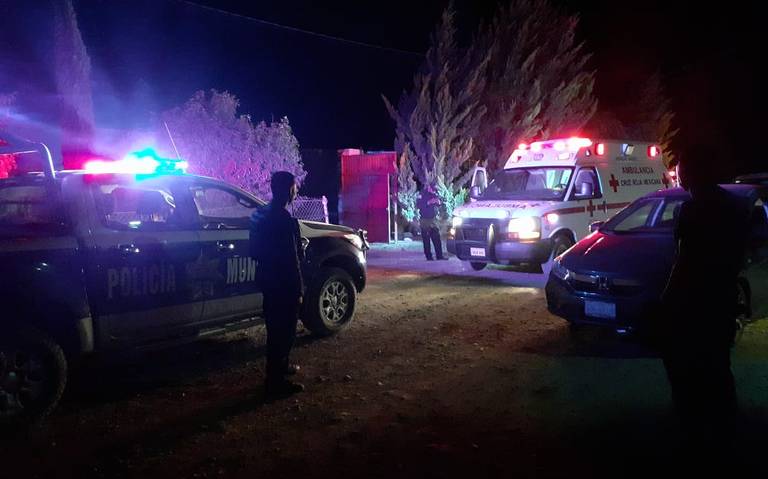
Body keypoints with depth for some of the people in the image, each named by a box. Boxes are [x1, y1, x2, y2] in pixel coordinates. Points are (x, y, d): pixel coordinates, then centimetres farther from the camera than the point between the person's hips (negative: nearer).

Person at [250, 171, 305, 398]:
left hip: (268, 280, 9)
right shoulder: (285, 220, -21)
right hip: (284, 284, -9)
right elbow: (291, 260, -21)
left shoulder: (260, 214, 8)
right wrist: (298, 290, -15)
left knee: (275, 327, 22)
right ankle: (276, 381, 6)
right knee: (284, 331, 0)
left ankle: (280, 366, 37)